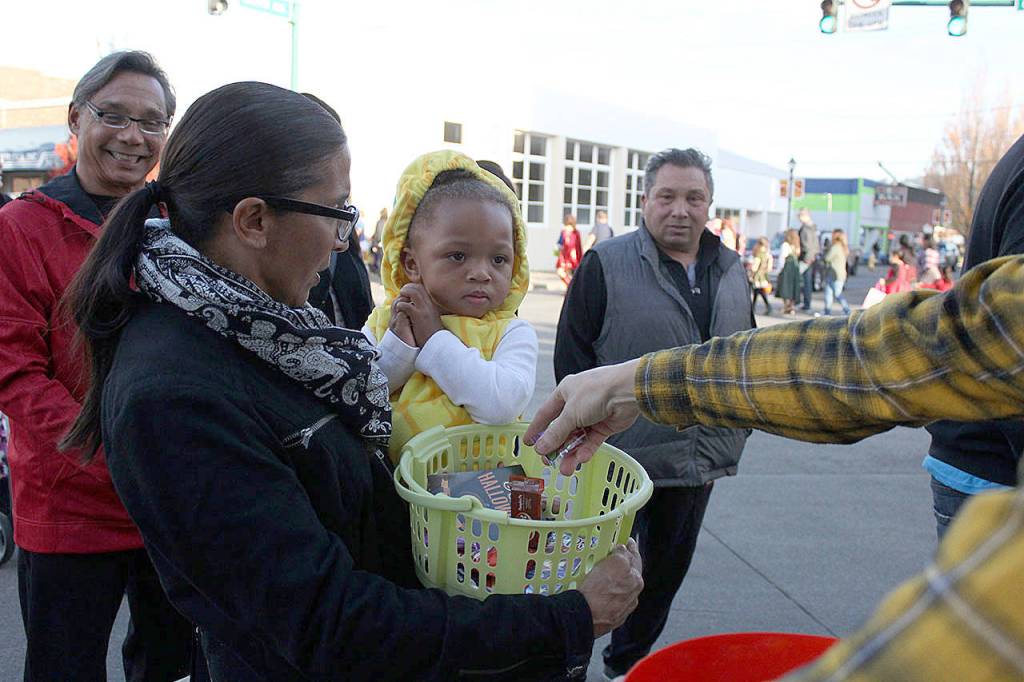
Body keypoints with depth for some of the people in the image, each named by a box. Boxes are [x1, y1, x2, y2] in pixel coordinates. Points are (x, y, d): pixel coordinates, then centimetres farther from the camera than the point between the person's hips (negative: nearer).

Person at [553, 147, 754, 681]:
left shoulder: (732, 273, 9)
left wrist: (732, 437, 11)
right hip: (620, 458, -5)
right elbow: (572, 356, -8)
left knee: (668, 571, 18)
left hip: (697, 465, 6)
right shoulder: (607, 264, -8)